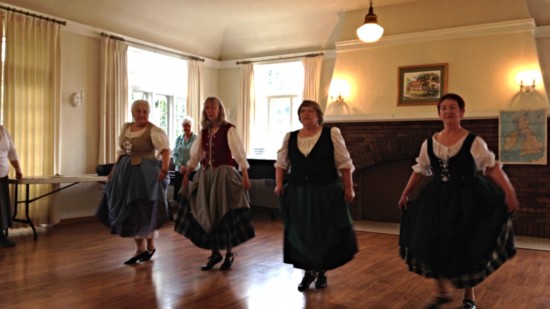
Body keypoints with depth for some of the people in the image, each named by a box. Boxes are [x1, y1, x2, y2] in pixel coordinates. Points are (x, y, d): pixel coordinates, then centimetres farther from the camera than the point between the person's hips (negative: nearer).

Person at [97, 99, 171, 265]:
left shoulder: (154, 130, -13)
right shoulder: (125, 127, 9)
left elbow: (165, 150, -25)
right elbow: (122, 151, 16)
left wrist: (164, 168, -39)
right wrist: (114, 169, 14)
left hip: (145, 173, -7)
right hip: (126, 172, 8)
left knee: (144, 210, -1)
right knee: (129, 211, 11)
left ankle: (150, 246, 19)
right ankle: (141, 248, 23)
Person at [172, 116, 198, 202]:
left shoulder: (197, 139, -4)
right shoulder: (178, 139, 11)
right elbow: (174, 154, 7)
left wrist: (188, 168, -16)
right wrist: (180, 166, -8)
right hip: (179, 171, 4)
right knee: (177, 194, 3)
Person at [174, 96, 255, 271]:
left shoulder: (228, 129, -7)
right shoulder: (204, 131, 10)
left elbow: (239, 153, -15)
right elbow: (195, 155, 15)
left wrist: (245, 175, -23)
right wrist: (186, 175, 12)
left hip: (224, 174, -6)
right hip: (206, 175, 6)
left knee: (225, 215, -1)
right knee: (207, 216, 6)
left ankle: (229, 254, 16)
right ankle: (215, 253, 20)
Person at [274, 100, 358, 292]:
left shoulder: (332, 134, -3)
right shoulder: (290, 137, 6)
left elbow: (344, 163, -3)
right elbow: (281, 163, 12)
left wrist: (349, 188, -6)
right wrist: (279, 184, -1)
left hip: (327, 192, -2)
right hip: (297, 193, 3)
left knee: (326, 233, 6)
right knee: (300, 234, 7)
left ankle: (322, 272, 27)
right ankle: (308, 271, 26)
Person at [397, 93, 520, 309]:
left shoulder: (473, 142, -8)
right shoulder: (429, 143, 4)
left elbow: (492, 167, -15)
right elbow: (419, 171, 13)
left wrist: (509, 192, -27)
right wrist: (405, 194, 16)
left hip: (466, 199, -4)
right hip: (437, 199, 4)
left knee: (466, 247, 3)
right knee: (433, 245, 2)